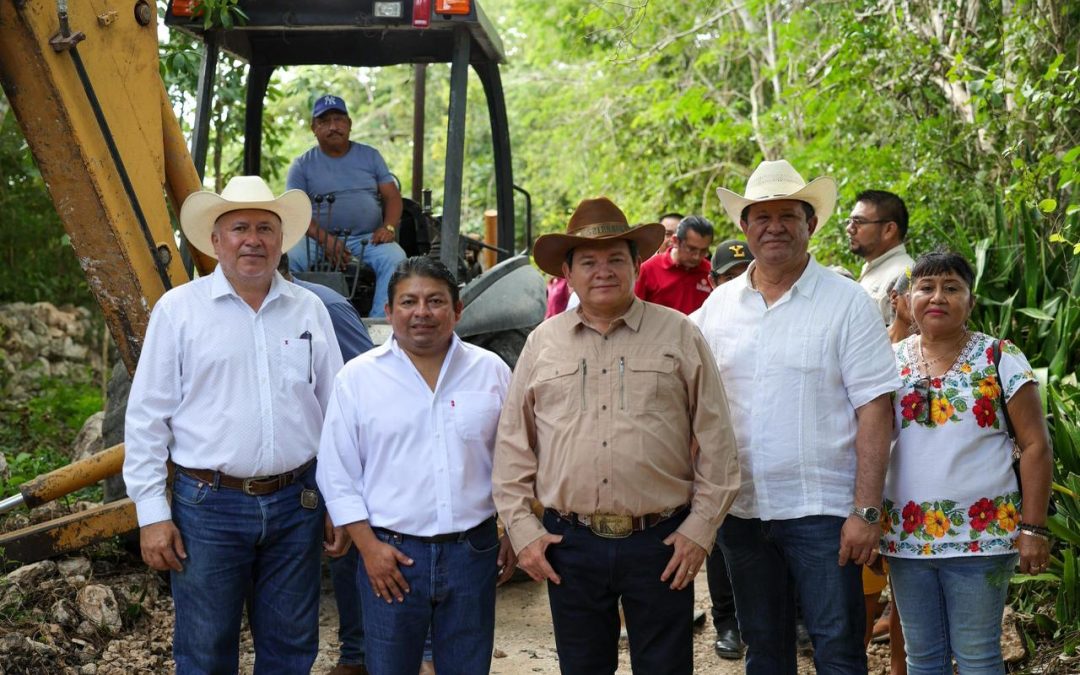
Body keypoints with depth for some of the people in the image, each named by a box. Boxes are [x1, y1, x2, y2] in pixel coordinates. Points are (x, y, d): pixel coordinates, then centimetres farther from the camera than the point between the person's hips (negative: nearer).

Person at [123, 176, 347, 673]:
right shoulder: (179, 309, -2)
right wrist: (152, 513, -6)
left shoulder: (309, 310, 7)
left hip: (296, 505, 3)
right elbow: (147, 418, -2)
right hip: (209, 506, -2)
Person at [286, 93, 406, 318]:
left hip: (368, 238, 1)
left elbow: (392, 196, 13)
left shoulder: (370, 156, 18)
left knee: (395, 257, -31)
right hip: (319, 239, 0)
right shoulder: (302, 165, 12)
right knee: (288, 257, -30)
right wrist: (325, 240, -18)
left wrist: (388, 227, -10)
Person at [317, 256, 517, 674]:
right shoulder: (358, 377, 0)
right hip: (391, 554, -1)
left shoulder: (492, 371, 5)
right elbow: (337, 473, 1)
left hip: (474, 550, 1)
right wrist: (368, 546, -5)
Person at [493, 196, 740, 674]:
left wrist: (701, 527, -3)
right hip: (570, 544, 2)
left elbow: (714, 441, 2)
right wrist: (522, 529, 3)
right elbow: (513, 446, 10)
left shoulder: (679, 336, 2)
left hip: (660, 541, -2)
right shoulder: (542, 344, 7)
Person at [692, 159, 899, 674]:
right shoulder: (719, 304, 8)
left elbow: (874, 410, -9)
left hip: (821, 512, -4)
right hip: (740, 510, 4)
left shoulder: (846, 302, -5)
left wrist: (866, 512, -14)